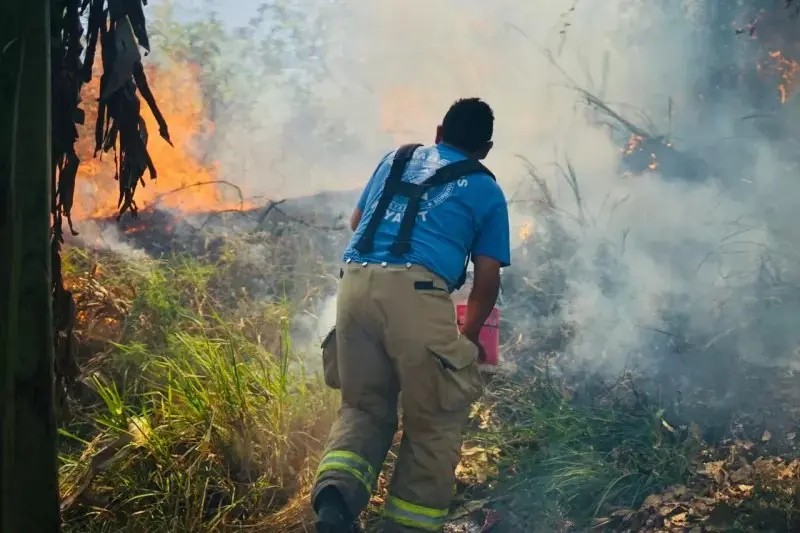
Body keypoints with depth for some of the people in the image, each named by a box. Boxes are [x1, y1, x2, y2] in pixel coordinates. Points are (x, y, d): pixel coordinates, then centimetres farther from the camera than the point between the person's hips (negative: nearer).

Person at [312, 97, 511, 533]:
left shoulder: (395, 159, 26)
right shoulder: (486, 190, 16)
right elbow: (487, 279, 11)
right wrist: (468, 336, 25)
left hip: (355, 282, 4)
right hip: (417, 292, -4)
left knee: (365, 407, 18)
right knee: (435, 424, 10)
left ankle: (336, 492, -7)